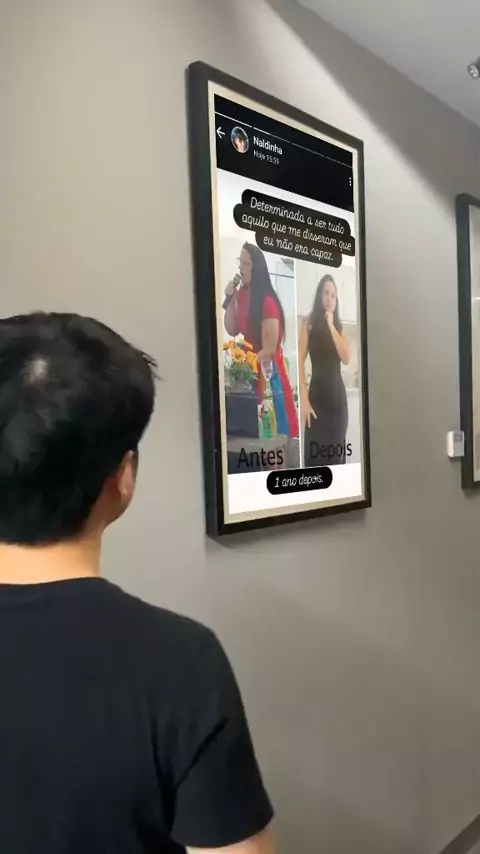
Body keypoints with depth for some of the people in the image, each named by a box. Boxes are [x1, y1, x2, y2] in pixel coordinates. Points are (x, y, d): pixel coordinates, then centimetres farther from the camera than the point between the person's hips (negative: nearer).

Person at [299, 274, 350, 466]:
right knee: (315, 453, -7)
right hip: (317, 395, -4)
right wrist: (304, 399, -15)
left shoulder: (339, 327, 13)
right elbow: (300, 362, -6)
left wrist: (331, 326, -6)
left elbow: (346, 359, -4)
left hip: (338, 395, 4)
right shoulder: (309, 324, 1)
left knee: (336, 454, 6)